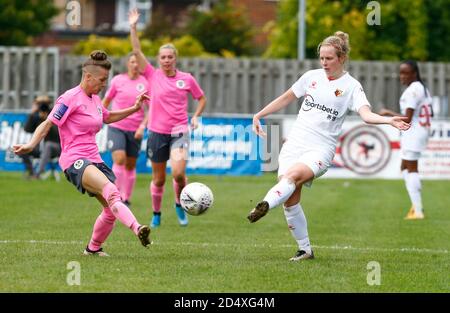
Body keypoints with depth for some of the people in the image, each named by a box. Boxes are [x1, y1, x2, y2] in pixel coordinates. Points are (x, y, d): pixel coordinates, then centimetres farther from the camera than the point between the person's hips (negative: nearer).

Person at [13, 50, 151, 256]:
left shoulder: (95, 99, 18)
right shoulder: (71, 98, -7)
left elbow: (107, 117, 39)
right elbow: (48, 124, -11)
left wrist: (134, 108, 31)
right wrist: (30, 145, -25)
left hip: (94, 160, 9)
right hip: (75, 160, -9)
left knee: (112, 209, 1)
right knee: (110, 191, -33)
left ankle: (93, 248, 22)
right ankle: (137, 229, -53)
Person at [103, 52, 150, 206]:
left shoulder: (145, 83, 0)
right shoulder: (117, 80, -1)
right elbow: (106, 100, 12)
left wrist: (142, 126, -11)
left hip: (135, 130, 1)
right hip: (116, 127, -1)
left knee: (130, 166, 7)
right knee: (119, 159, -19)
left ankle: (126, 199, 21)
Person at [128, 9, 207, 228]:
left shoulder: (187, 79, 2)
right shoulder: (153, 76, 0)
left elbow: (201, 98, 17)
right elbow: (137, 51, -7)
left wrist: (196, 116, 0)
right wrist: (133, 27, -12)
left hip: (179, 132, -1)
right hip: (157, 133, 1)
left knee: (179, 172, -21)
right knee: (158, 179, 7)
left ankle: (180, 205, 6)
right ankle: (156, 214, 28)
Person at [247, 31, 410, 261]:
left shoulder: (351, 86, -1)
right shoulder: (312, 76, 11)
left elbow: (366, 114, -16)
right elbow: (287, 98, 25)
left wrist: (389, 120, -34)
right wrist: (259, 115, 25)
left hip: (320, 149, -4)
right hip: (295, 141, 4)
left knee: (293, 175, -33)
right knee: (290, 199, -5)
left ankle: (265, 205, -55)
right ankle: (305, 249, 7)